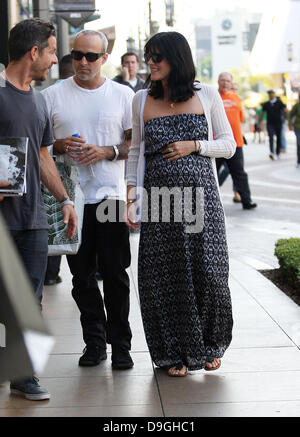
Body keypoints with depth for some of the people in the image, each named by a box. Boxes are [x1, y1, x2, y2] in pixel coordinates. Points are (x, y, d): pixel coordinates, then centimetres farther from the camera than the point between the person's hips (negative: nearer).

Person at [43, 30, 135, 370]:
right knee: (82, 275, 7)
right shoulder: (53, 95, 6)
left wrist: (107, 152, -12)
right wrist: (60, 146, -12)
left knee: (115, 274, 1)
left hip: (112, 195, -1)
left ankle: (120, 343, 12)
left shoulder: (123, 95, 5)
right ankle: (94, 341, 18)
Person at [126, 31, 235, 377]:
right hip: (159, 198, 1)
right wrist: (131, 199, 2)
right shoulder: (142, 100, 8)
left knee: (206, 270, 0)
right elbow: (136, 151, 10)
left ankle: (209, 346, 21)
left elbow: (228, 144, 7)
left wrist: (193, 146, -9)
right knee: (163, 276, 2)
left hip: (201, 195, -1)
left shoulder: (206, 95, 3)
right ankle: (173, 353, 16)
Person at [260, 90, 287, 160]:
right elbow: (262, 114, 12)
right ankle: (272, 153, -28)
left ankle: (278, 153, 19)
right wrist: (259, 122, 11)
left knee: (278, 138, 7)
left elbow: (285, 111, 2)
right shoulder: (266, 104, 7)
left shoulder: (279, 102, 1)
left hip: (278, 123, 0)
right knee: (271, 138, -16)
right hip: (270, 124, 0)